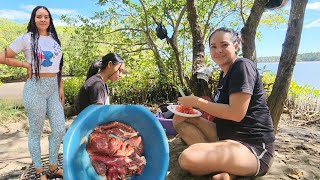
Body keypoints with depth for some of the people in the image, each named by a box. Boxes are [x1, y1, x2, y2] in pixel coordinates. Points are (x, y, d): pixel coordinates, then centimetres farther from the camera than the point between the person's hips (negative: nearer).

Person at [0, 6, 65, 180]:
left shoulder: (54, 38, 12)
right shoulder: (26, 38, -4)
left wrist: (61, 87, 10)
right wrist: (26, 64, -7)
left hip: (53, 87, 5)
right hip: (35, 87, -5)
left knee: (60, 129, 7)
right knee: (36, 131, 8)